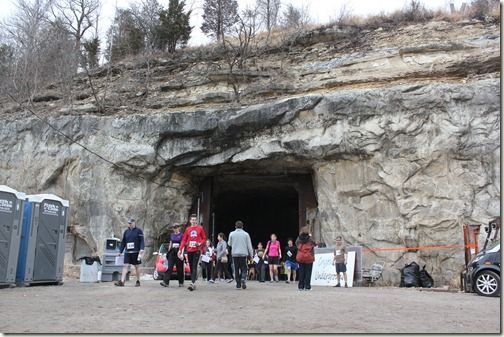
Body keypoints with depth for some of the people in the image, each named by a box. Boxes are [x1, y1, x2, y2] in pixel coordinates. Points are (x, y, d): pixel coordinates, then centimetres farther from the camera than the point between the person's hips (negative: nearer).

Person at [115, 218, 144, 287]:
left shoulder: (139, 231, -1)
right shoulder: (126, 232, 12)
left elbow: (142, 241, -6)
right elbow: (123, 242, 16)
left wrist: (141, 249, -18)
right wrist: (120, 251, 13)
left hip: (136, 252, -4)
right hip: (127, 252, 4)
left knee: (137, 267, 6)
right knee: (125, 266, -5)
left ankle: (138, 281, 17)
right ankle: (122, 281, -10)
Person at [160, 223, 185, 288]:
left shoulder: (181, 235, -1)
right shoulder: (171, 235, 13)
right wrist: (168, 251, 13)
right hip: (172, 252, 4)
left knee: (179, 268, 3)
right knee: (169, 267, -6)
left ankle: (181, 282, 14)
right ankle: (166, 282, -13)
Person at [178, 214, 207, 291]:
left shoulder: (200, 228, 3)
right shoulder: (187, 229, 9)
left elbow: (204, 238, 7)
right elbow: (184, 240, 8)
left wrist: (200, 243, -13)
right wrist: (180, 250, 0)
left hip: (197, 250, -4)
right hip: (189, 250, 4)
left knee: (194, 267, -13)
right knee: (191, 267, 7)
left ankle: (192, 283, -21)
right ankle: (193, 283, 17)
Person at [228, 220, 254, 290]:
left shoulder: (232, 234, 0)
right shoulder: (246, 234, -2)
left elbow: (229, 244, 11)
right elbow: (249, 245, 1)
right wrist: (251, 254, 8)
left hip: (235, 254, 1)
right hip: (243, 253, -1)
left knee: (236, 270, 8)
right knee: (244, 269, 7)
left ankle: (238, 284, 7)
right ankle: (243, 279, -18)